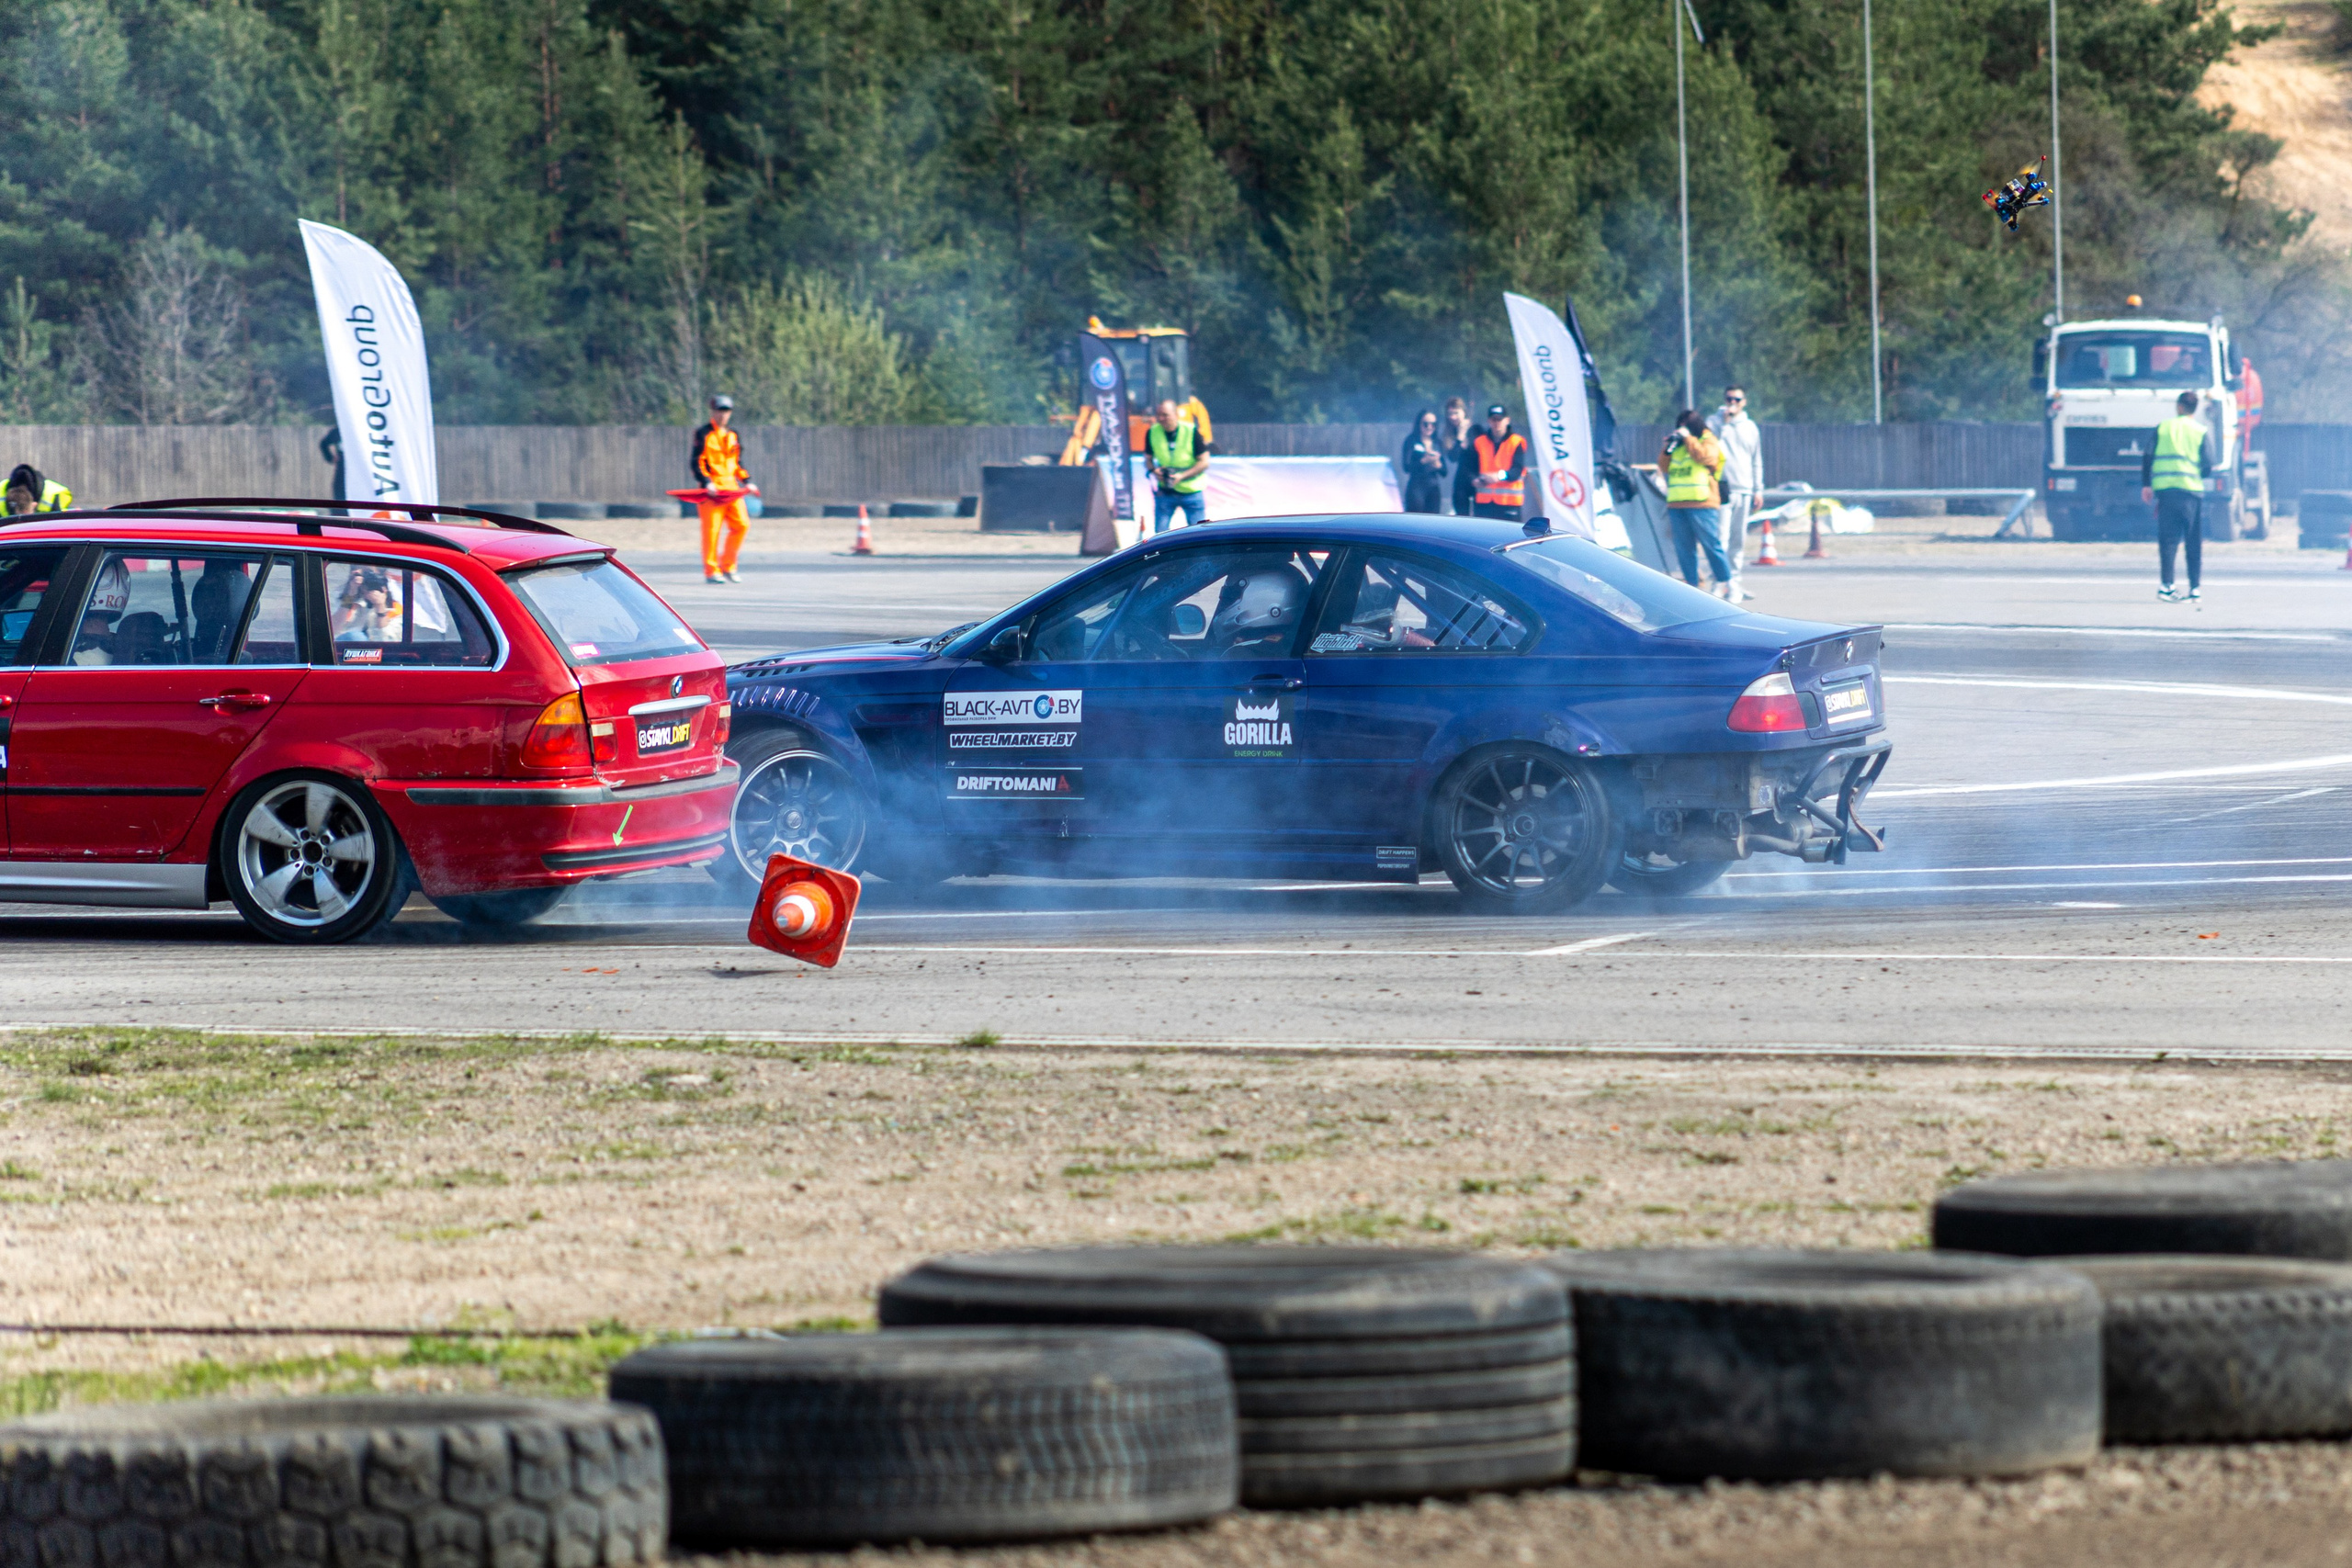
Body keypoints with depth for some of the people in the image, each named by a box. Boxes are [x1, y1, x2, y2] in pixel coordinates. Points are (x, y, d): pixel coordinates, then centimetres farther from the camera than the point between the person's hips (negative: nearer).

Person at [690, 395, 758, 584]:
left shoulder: (733, 436, 18)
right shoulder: (703, 435, -1)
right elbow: (697, 462, -7)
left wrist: (746, 482, 12)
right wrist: (706, 482, -20)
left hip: (732, 488, 6)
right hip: (712, 489, -6)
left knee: (742, 524, -3)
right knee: (712, 529, -7)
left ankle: (728, 567, 8)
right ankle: (711, 571, -1)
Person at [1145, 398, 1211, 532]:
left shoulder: (1192, 432, -14)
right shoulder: (1152, 432, -5)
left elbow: (1204, 462, -11)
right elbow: (1148, 458, 9)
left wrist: (1181, 477, -22)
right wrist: (1154, 470, -15)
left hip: (1191, 492, -2)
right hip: (1165, 493, 2)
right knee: (1160, 533, -3)